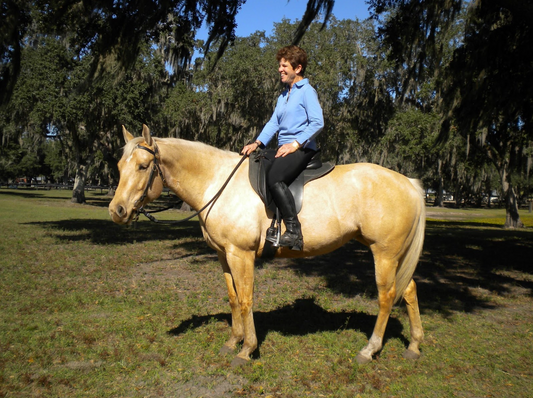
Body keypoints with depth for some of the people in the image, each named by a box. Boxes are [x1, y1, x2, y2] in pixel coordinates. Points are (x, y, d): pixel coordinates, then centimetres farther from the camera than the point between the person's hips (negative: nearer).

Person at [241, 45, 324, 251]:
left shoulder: (307, 91, -3)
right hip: (283, 148, 9)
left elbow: (317, 122, -14)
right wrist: (257, 143, 1)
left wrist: (295, 143, -21)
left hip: (303, 148, -9)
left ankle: (294, 232, -25)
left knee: (274, 178, -29)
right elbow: (274, 123, 15)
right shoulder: (283, 96, 22)